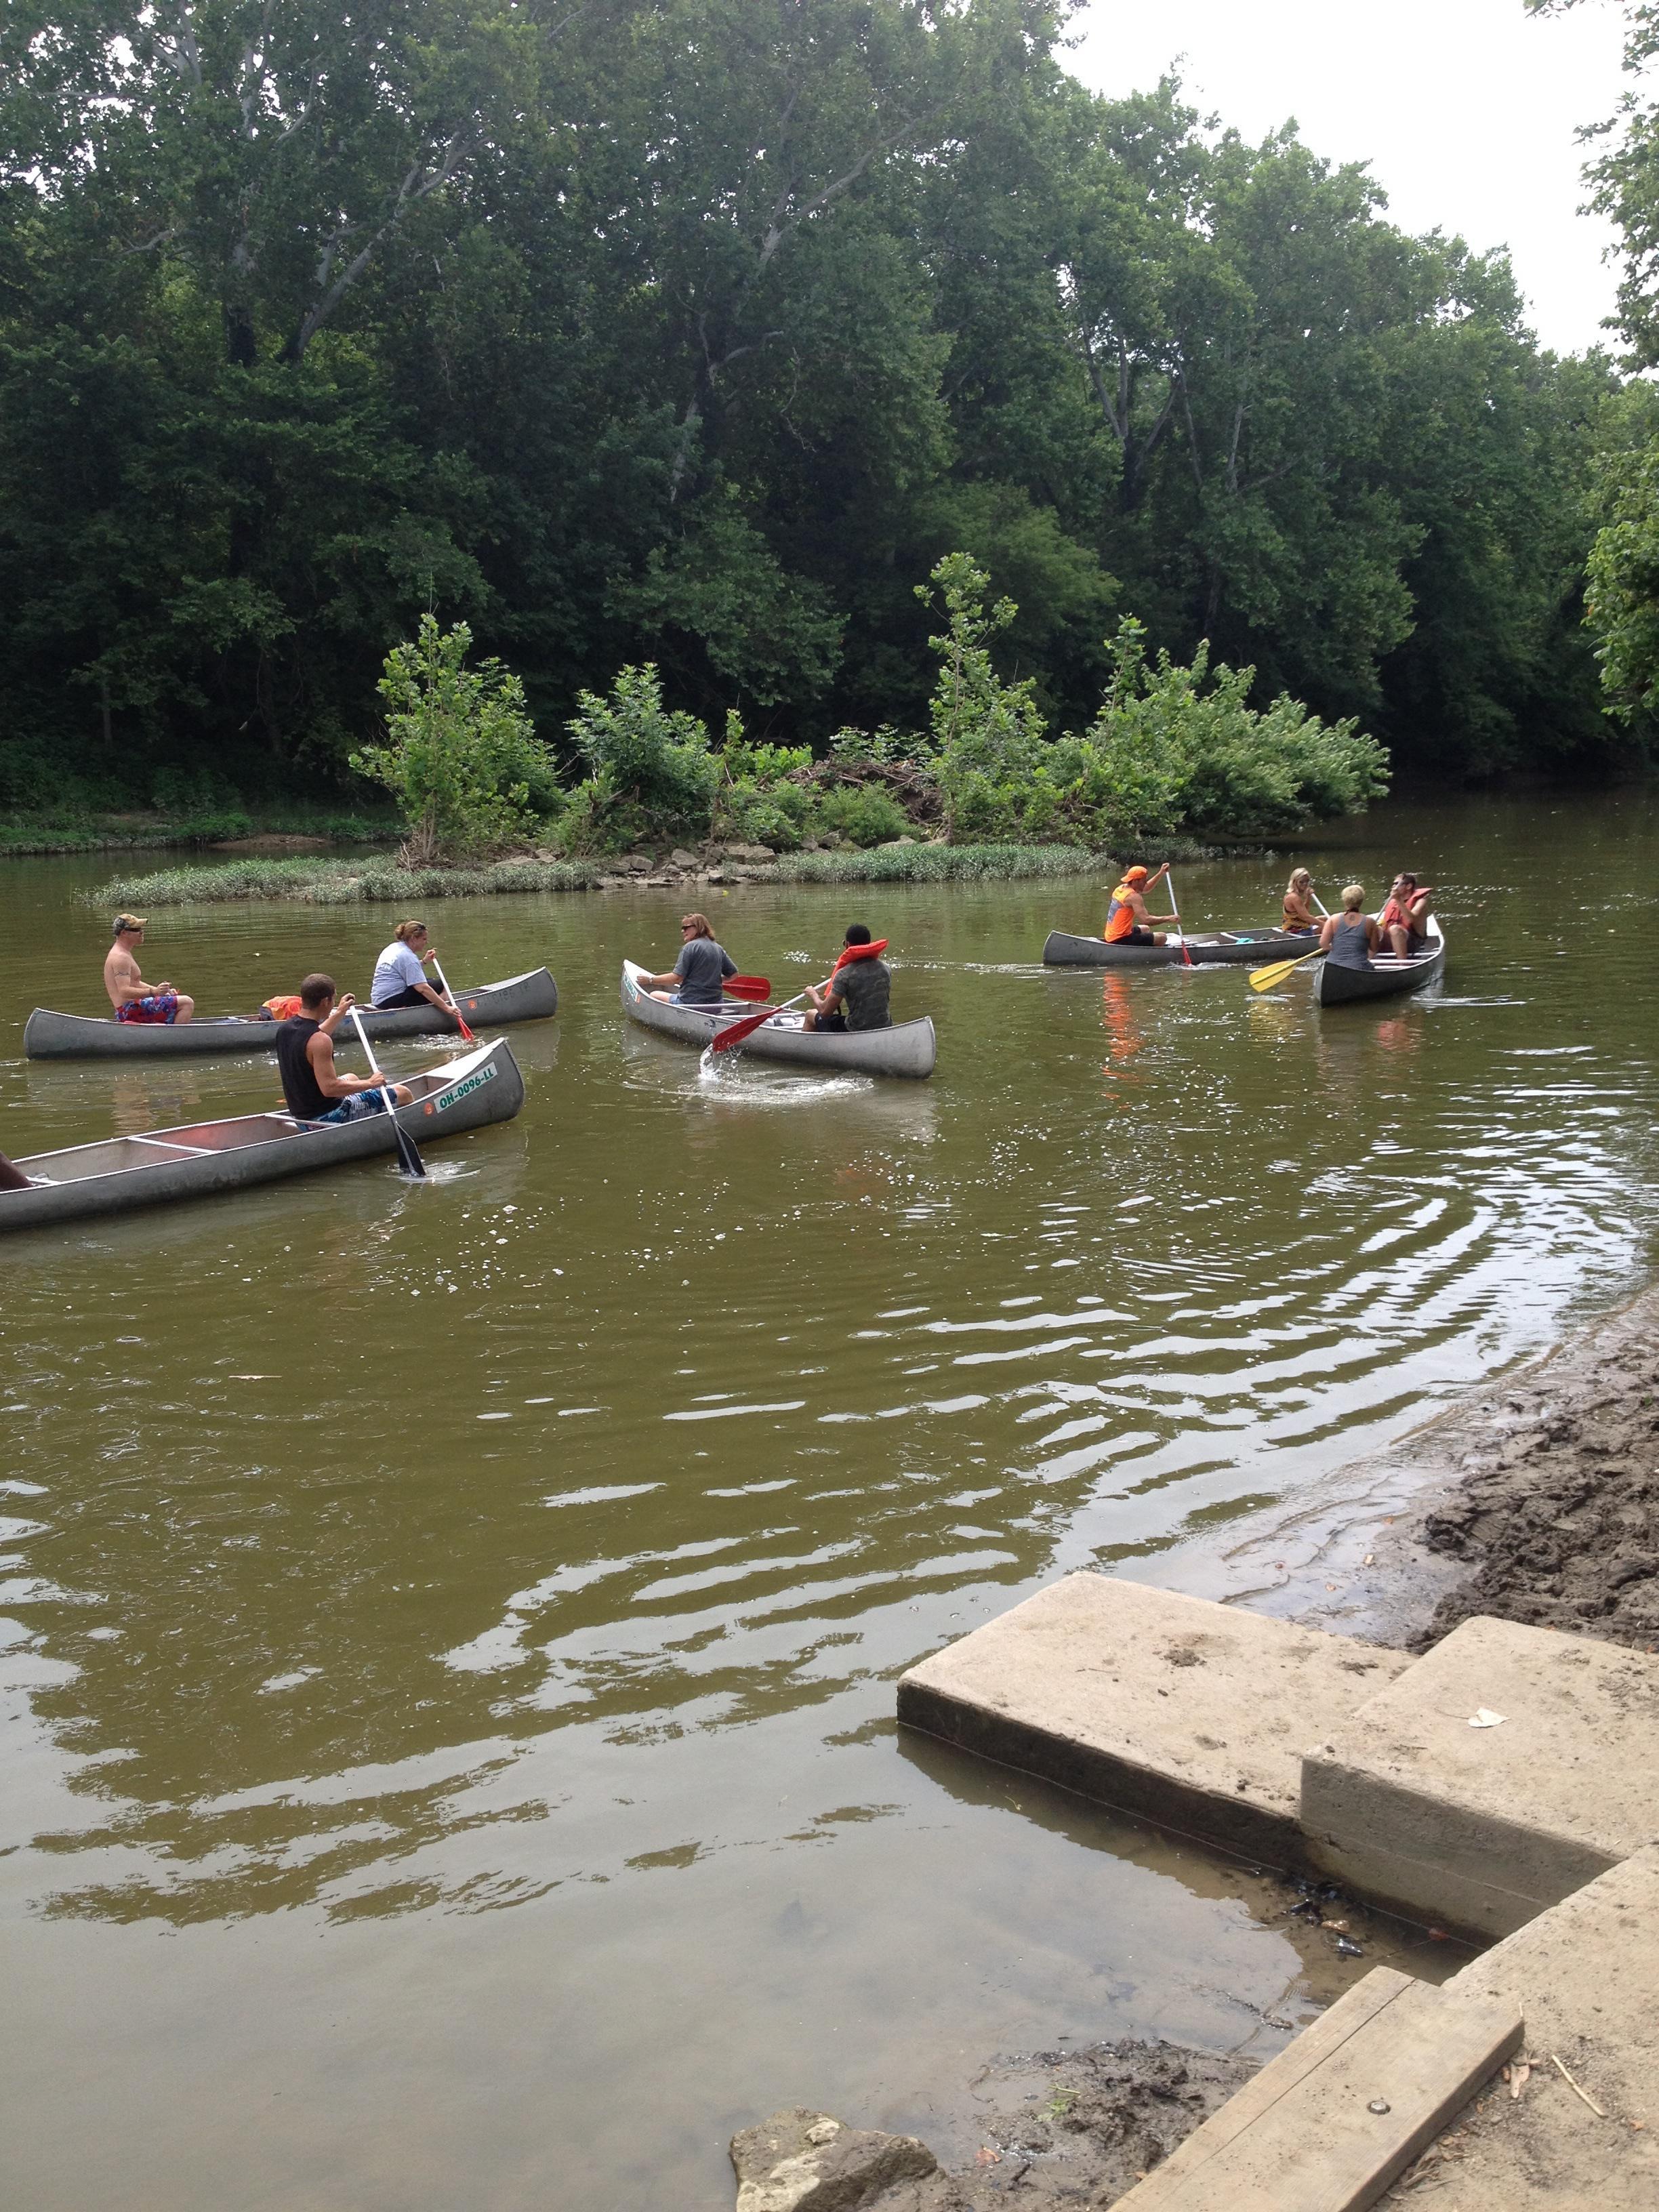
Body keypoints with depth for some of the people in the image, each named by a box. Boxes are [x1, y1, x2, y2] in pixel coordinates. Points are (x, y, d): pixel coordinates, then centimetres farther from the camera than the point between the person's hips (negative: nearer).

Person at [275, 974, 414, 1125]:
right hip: (327, 1116, -10)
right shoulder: (319, 1041, -27)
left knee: (351, 1078, 39)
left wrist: (340, 1013, 27)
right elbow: (329, 1088, -31)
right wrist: (370, 1083, -20)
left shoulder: (284, 1029, 1)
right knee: (404, 1094, 0)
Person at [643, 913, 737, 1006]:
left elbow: (677, 977, -16)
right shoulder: (719, 949, 8)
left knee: (654, 995, 11)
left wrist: (650, 980, -7)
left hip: (690, 1003, -7)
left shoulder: (690, 947, -11)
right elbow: (734, 973, 12)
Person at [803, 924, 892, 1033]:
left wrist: (813, 995, 7)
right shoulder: (885, 968, -2)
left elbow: (825, 1012, -15)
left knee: (810, 1015, 19)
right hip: (885, 1029, 5)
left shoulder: (844, 974, -18)